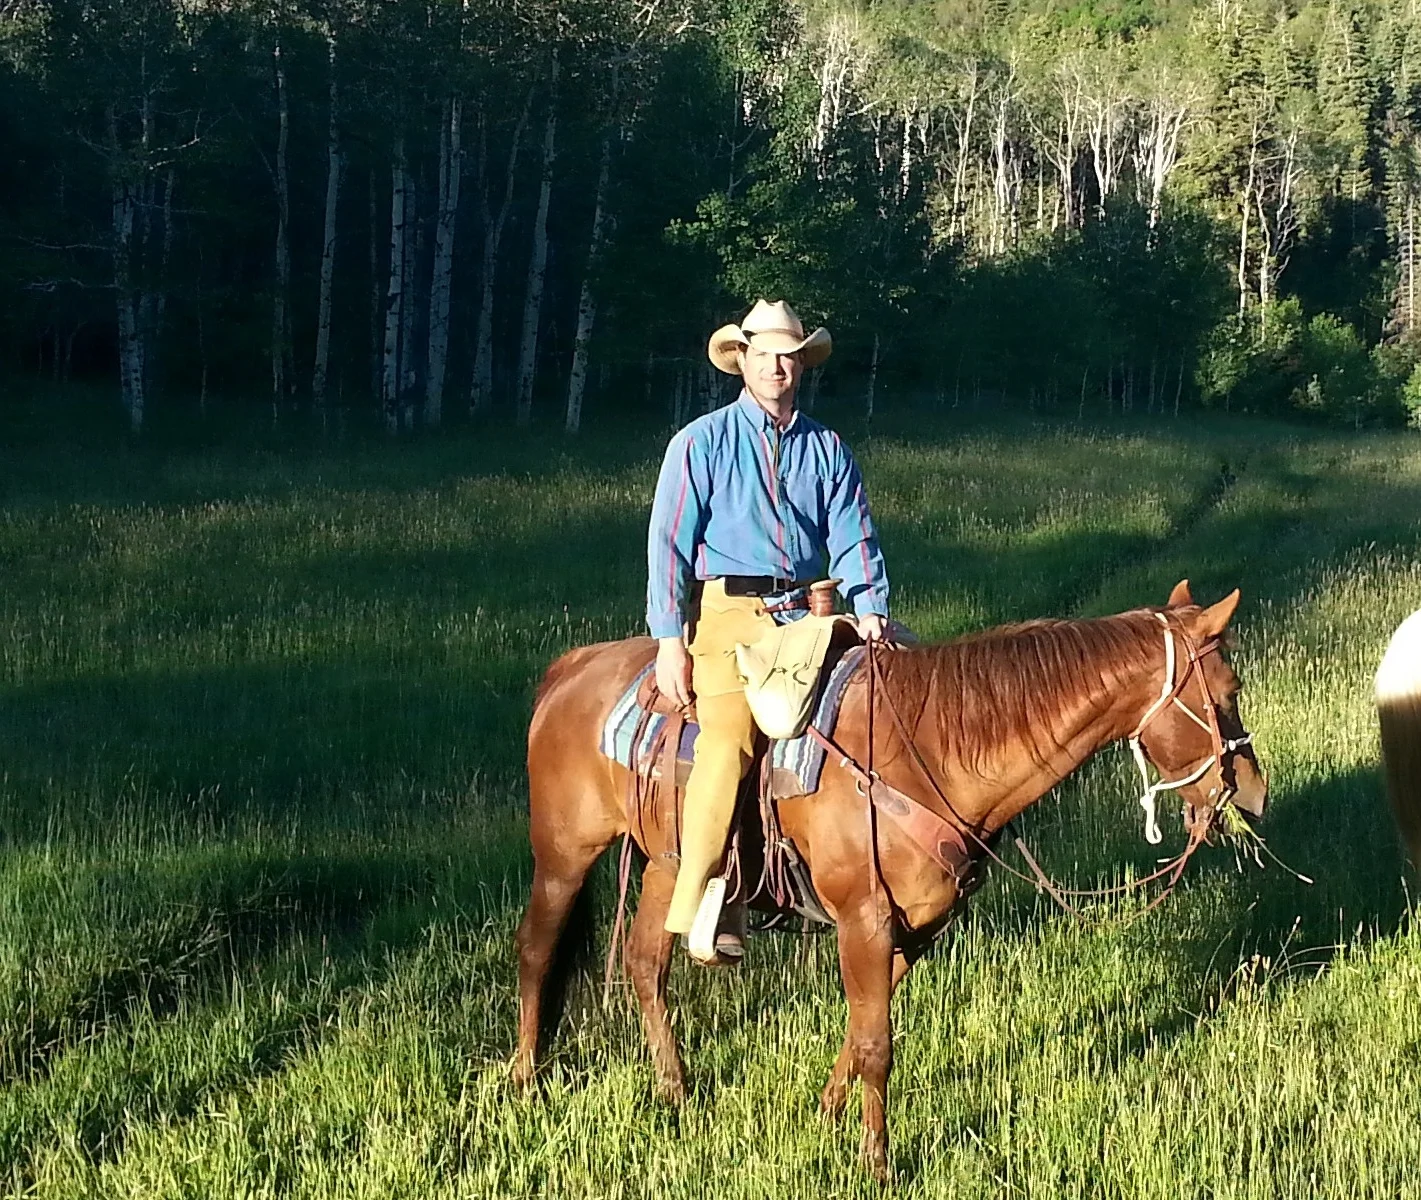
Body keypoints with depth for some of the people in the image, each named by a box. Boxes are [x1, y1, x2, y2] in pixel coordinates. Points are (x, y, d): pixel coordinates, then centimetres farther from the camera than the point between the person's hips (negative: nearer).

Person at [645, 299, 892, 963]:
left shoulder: (826, 449, 16)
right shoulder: (702, 442, 5)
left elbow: (854, 539, 11)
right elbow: (669, 543, 1)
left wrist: (870, 611, -7)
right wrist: (670, 640, -7)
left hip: (809, 614, 5)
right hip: (728, 613, -4)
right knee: (728, 738, -26)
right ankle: (695, 909, -25)